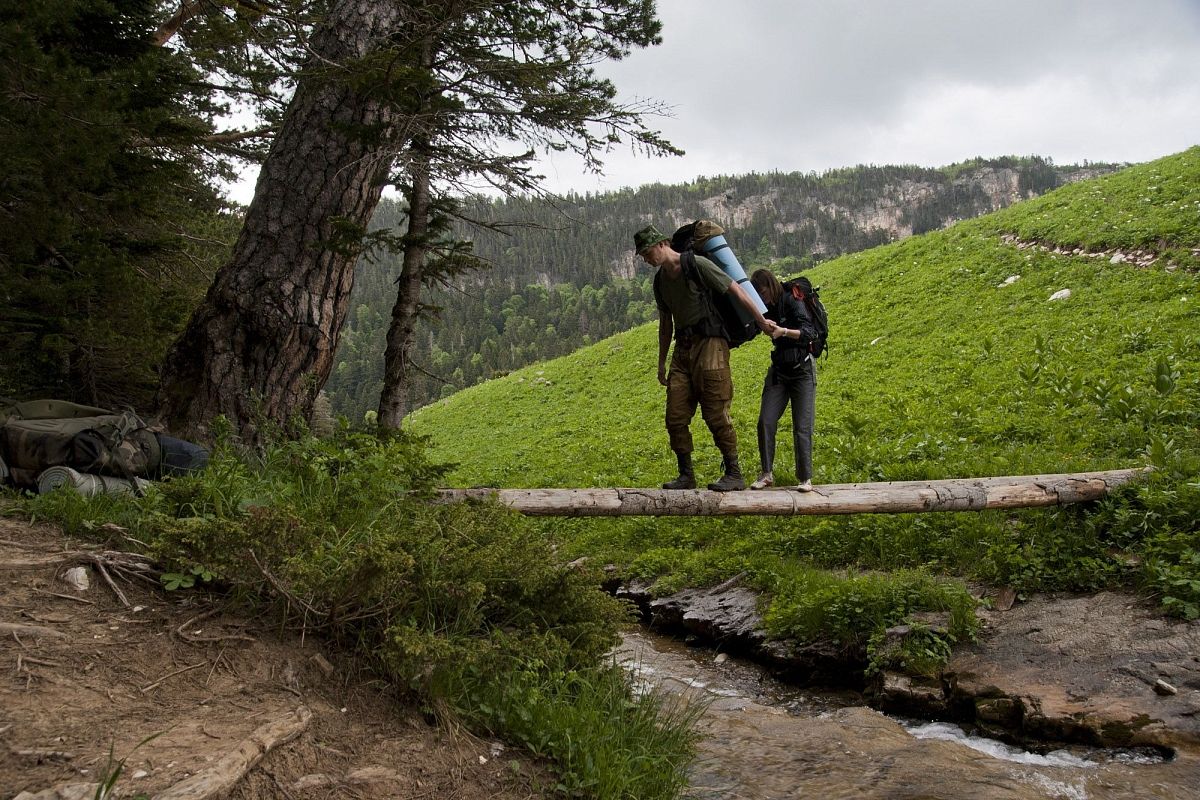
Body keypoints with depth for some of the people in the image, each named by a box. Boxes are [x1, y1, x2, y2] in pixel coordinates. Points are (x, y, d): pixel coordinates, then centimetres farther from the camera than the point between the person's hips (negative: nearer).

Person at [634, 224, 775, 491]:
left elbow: (735, 290, -7)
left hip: (709, 344, -7)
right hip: (683, 349, 7)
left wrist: (761, 320, -6)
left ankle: (734, 474, 2)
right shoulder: (660, 281, 15)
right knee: (675, 417, 1)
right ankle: (686, 475, 10)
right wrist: (662, 362, 22)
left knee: (716, 414, -8)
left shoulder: (697, 265, -9)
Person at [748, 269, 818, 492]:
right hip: (778, 371, 5)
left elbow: (810, 333, -23)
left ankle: (805, 478, 3)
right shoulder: (766, 308, 3)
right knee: (765, 421, -6)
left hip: (802, 371, -5)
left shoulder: (792, 302, -14)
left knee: (802, 427, -6)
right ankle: (767, 473, 4)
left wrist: (783, 331, -38)